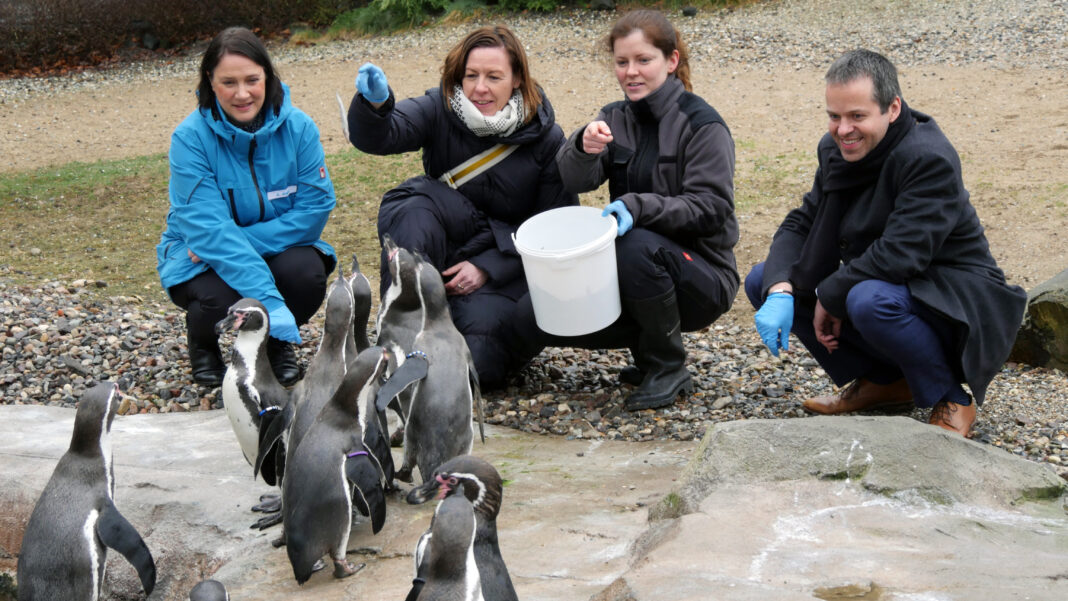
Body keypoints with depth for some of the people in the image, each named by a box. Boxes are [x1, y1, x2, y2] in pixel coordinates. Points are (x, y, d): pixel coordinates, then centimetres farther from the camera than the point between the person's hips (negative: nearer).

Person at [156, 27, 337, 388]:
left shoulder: (297, 127, -12)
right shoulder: (191, 137, -20)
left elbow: (315, 208, -13)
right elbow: (209, 230, -27)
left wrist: (245, 239, -25)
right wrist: (268, 298, -37)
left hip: (277, 247, 2)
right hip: (204, 258, -2)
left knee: (307, 273, -29)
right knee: (221, 300, -33)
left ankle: (277, 343, 6)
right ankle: (202, 342, 7)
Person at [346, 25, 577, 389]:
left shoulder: (546, 139, -7)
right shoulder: (440, 110, -6)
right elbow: (376, 137, -24)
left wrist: (486, 267, -16)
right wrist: (375, 104, -48)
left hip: (503, 264, -2)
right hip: (437, 246, 2)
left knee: (477, 362, -30)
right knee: (416, 201, -32)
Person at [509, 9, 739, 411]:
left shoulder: (702, 124, -10)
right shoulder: (614, 119, 8)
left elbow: (710, 208, -17)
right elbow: (575, 181, -7)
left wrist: (637, 206, -31)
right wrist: (584, 148, -31)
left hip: (700, 273, -6)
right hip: (631, 273, 6)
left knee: (636, 246, -38)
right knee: (530, 319, -10)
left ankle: (669, 369, -16)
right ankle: (650, 349, 9)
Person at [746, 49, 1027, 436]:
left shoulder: (930, 159, -24)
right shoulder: (836, 150, 1)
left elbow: (900, 253, -32)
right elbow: (799, 225, 2)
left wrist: (830, 298, -20)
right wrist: (779, 293, -17)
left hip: (955, 299, -8)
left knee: (870, 301, -40)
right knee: (762, 281, -2)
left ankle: (952, 401, -11)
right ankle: (884, 383, 7)